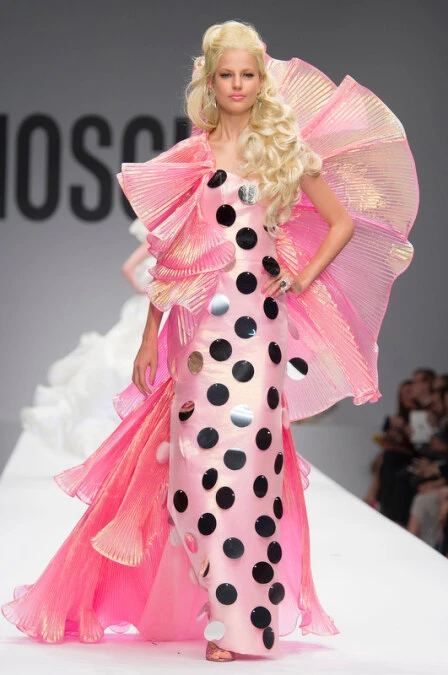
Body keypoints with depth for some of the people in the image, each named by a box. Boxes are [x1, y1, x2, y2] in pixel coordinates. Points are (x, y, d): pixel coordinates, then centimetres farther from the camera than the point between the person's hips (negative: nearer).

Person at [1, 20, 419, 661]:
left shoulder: (286, 148, 9)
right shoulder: (193, 157, 10)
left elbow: (343, 222, 14)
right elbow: (170, 252, 10)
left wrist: (305, 277, 1)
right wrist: (151, 336, 8)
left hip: (259, 320, -1)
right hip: (201, 322, 1)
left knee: (245, 448, -6)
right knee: (201, 450, -3)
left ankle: (245, 617, 1)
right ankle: (224, 607, 10)